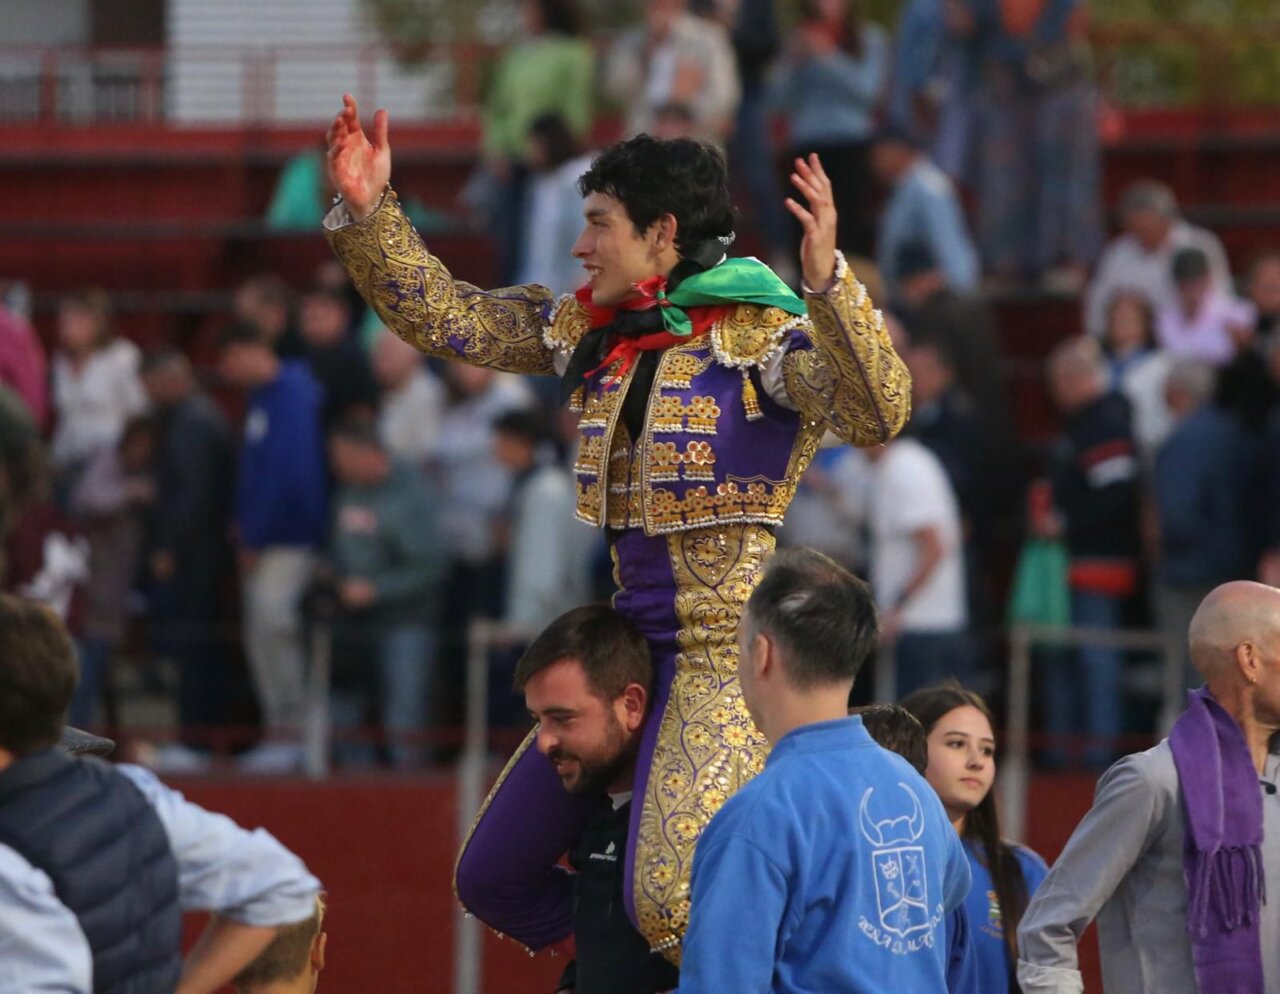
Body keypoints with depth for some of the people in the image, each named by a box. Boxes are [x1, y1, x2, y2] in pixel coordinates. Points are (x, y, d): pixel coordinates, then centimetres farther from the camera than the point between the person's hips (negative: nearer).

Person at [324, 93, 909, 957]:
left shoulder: (761, 333, -11)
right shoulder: (588, 328, 11)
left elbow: (878, 413, -27)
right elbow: (443, 317, 16)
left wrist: (829, 279, -39)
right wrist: (369, 214, 5)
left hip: (728, 650, -8)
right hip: (630, 643, 8)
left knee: (671, 904, -23)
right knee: (492, 880, 13)